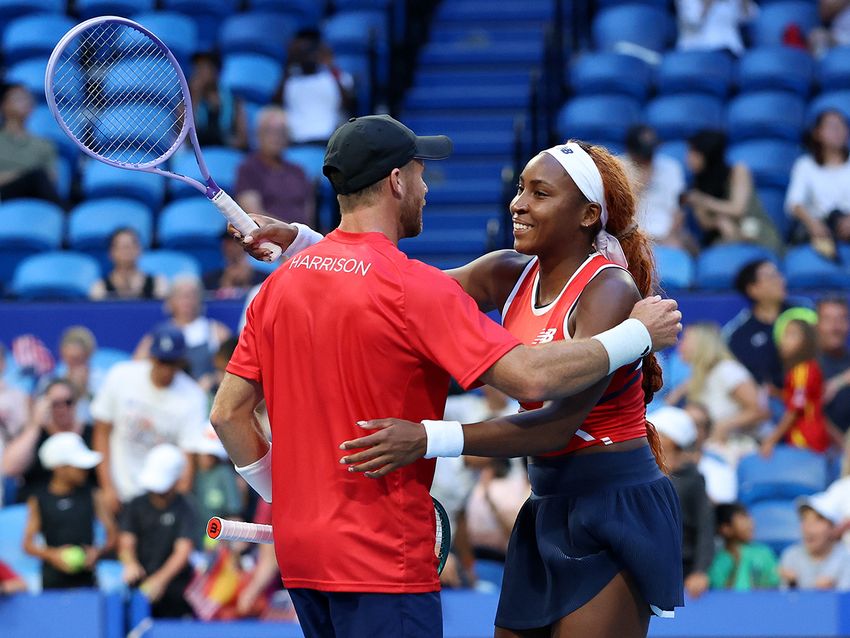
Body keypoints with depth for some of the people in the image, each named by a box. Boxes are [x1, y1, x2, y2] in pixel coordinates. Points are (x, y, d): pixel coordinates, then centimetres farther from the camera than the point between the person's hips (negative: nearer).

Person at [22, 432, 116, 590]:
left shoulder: (92, 496, 5)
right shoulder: (39, 501, 2)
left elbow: (112, 536, 7)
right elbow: (28, 544, 3)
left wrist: (98, 552, -11)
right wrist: (52, 555, -14)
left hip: (85, 580, 1)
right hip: (53, 581, -1)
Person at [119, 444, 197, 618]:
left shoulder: (184, 510, -3)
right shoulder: (136, 506, 8)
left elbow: (183, 551, -14)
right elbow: (126, 543, 0)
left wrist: (160, 579, -28)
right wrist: (130, 564, -24)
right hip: (140, 587, 3)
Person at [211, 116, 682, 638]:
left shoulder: (279, 283, 7)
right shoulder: (413, 287, -15)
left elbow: (229, 413, 10)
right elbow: (529, 377, -22)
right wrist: (637, 335, -10)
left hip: (299, 552, 8)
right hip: (382, 557, -8)